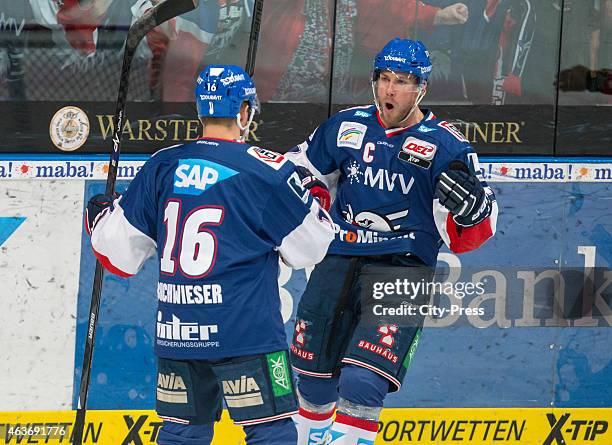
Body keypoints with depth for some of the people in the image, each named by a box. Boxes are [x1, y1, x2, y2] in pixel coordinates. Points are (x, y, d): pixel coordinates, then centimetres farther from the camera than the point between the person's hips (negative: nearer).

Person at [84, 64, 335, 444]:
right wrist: (314, 198, 20)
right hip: (246, 332, -5)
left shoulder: (162, 167, 4)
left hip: (175, 334, 5)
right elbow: (308, 248, 1)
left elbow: (123, 253, 10)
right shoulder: (268, 171, -8)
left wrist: (102, 219, 32)